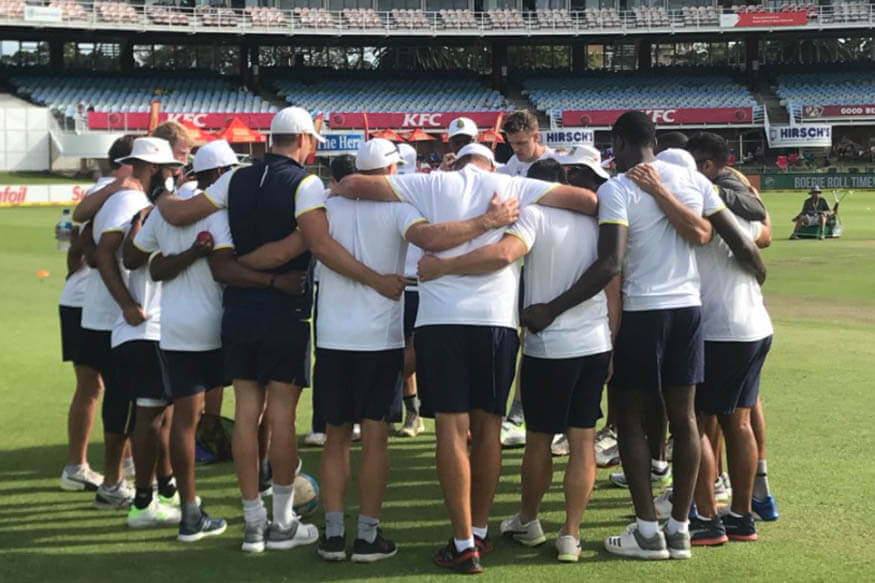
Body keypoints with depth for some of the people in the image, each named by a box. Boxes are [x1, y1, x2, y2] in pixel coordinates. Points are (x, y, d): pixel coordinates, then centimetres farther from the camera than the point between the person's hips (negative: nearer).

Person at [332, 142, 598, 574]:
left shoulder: (432, 184, 7)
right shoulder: (512, 187, 9)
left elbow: (355, 185, 5)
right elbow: (589, 200, 5)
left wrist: (340, 188, 27)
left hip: (440, 318, -1)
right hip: (497, 319, 2)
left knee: (451, 429, -1)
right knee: (487, 427, 13)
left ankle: (464, 545, -3)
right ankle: (480, 532, 22)